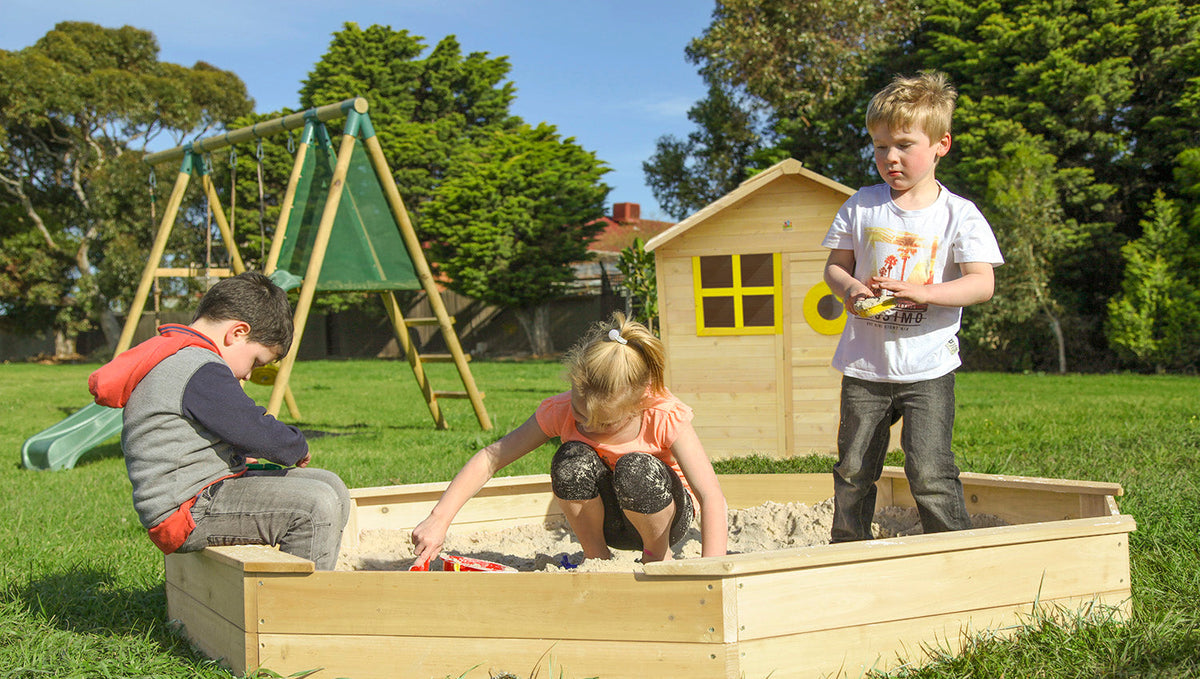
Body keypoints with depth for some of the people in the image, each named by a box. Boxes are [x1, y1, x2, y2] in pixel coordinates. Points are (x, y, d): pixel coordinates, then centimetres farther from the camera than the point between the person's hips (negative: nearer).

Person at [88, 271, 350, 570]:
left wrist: (236, 452, 23)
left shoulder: (169, 360, 17)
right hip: (188, 511, -11)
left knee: (331, 487, 9)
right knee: (317, 506, -24)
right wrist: (297, 448, -2)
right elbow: (256, 432, -20)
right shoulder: (202, 371, -19)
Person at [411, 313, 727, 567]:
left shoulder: (665, 418, -28)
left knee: (636, 470, -37)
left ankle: (659, 556, -7)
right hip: (603, 517, 2)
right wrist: (439, 519, -29)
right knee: (572, 459, -31)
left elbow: (711, 496, -32)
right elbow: (491, 458, -19)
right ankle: (596, 558, -8)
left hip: (665, 513, -2)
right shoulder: (561, 410, -21)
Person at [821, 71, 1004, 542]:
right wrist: (848, 288, -14)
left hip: (927, 367, -3)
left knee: (929, 473, -10)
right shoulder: (861, 206, 4)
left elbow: (982, 284, -11)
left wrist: (920, 292, -25)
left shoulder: (959, 215, -4)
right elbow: (835, 265, 10)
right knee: (853, 471, 11)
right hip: (865, 364, 3)